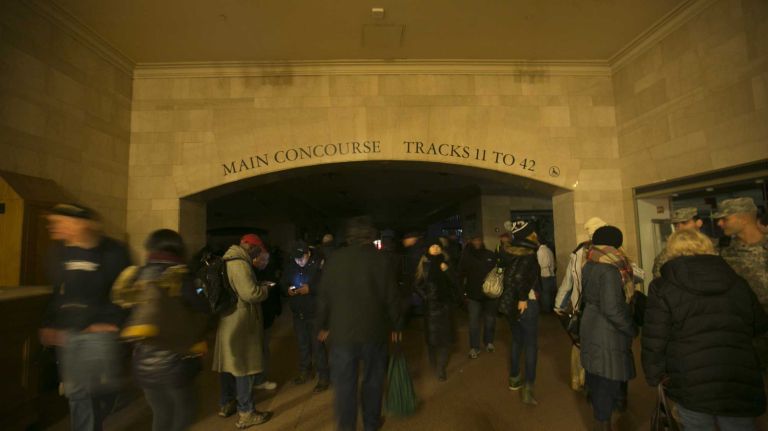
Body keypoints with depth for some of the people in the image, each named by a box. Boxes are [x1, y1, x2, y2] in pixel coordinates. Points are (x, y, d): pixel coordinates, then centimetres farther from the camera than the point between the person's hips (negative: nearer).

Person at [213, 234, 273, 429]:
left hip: (228, 321, 10)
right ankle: (246, 413, 10)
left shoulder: (229, 262, 12)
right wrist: (265, 289, -10)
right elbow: (250, 293, -28)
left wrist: (258, 286, 12)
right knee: (244, 365, 0)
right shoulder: (239, 264, -21)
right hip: (240, 323, -10)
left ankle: (226, 404, 33)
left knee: (229, 363, 19)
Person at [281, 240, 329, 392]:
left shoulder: (319, 264, -15)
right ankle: (305, 371, 37)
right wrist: (287, 290, -12)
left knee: (318, 345, 0)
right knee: (302, 344, 18)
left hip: (315, 312, -5)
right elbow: (283, 284, 10)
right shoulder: (290, 266, 0)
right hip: (298, 312, 5)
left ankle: (323, 376, 14)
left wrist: (310, 288, -27)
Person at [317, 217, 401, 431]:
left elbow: (324, 296, -3)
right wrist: (395, 326, 9)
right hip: (374, 332, 1)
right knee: (372, 381, 18)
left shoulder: (335, 259, -7)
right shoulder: (382, 259, -7)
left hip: (341, 332, 0)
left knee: (344, 385, 10)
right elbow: (391, 298, -4)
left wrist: (324, 325, 11)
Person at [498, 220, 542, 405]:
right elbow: (519, 276, -33)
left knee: (517, 340, 21)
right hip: (526, 304, -7)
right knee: (531, 344, 2)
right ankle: (528, 388, 1)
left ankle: (514, 378, 33)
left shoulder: (510, 251, 5)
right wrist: (523, 298, -21)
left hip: (510, 302, 8)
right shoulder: (528, 253, -18)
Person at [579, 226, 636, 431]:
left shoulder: (589, 265, 5)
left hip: (591, 328, 9)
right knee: (607, 383, 4)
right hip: (607, 334, -9)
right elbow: (611, 309, -23)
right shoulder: (609, 270, -21)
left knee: (596, 378, 22)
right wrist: (632, 329, -10)